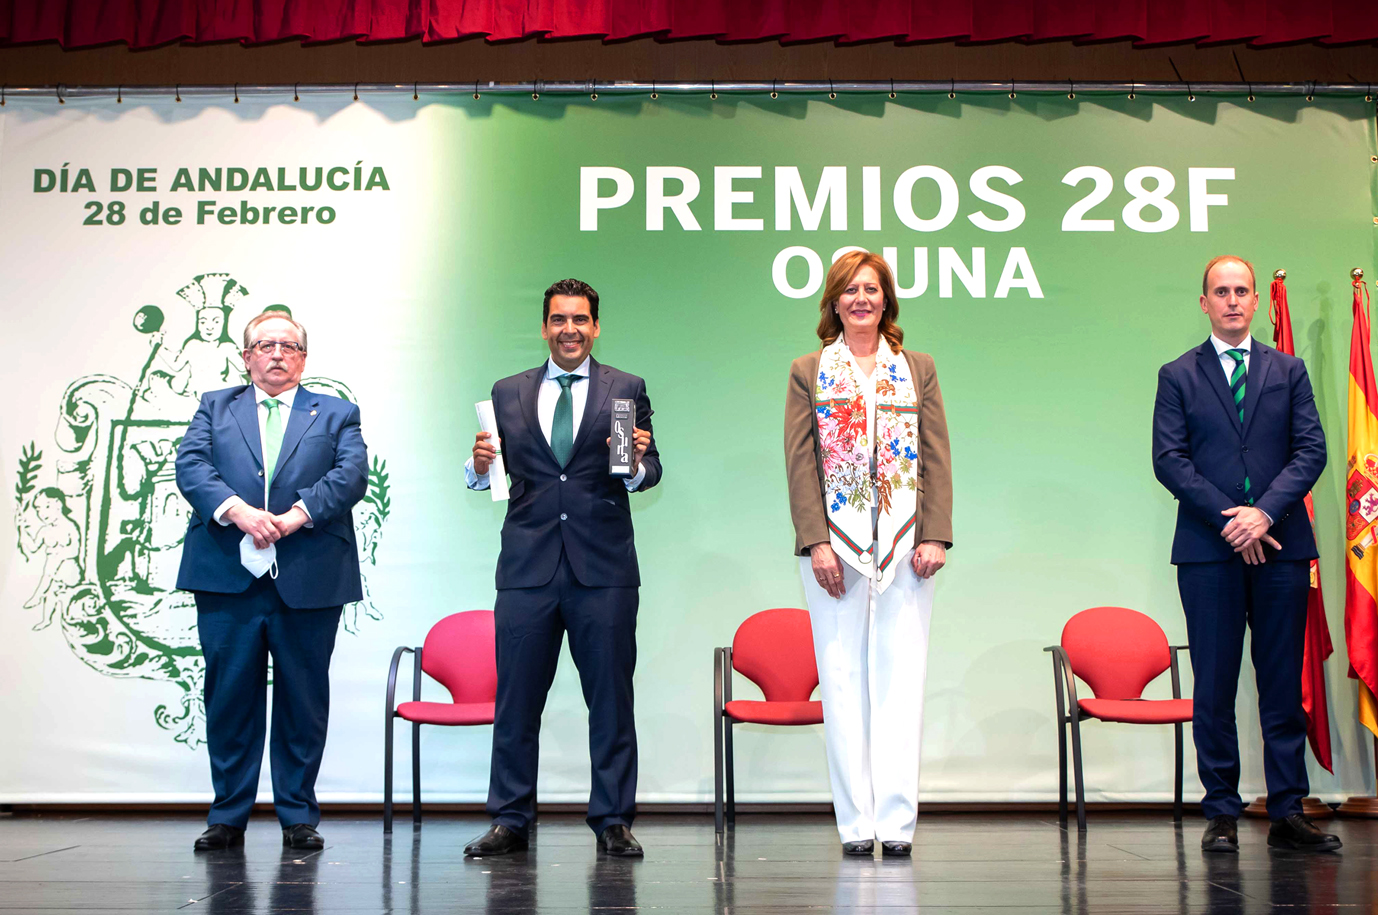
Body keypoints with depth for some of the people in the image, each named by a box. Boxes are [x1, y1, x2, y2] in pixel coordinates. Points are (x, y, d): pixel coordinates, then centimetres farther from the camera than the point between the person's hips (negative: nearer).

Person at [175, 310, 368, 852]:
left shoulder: (336, 414, 15)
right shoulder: (215, 407, 17)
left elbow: (352, 474, -2)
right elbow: (191, 465, 1)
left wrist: (297, 514, -17)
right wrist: (237, 509, -17)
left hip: (309, 579, 0)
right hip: (228, 579, 1)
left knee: (303, 699, 4)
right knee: (229, 695, 4)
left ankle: (298, 816, 15)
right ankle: (228, 816, 15)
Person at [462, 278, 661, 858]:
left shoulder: (626, 391, 8)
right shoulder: (508, 394, 12)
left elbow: (649, 472, 1)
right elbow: (492, 478, 10)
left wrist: (637, 464, -21)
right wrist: (480, 466, -12)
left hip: (603, 567, -1)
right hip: (527, 566, 1)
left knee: (611, 698, 3)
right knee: (516, 698, 5)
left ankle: (613, 822, 13)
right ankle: (510, 821, 16)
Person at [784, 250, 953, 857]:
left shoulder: (917, 370, 14)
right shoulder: (808, 373, 10)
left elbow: (937, 459, 8)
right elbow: (799, 463, 2)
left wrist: (935, 536, -4)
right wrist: (817, 540, -9)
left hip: (905, 548, 1)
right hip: (835, 547, -1)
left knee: (900, 680, -2)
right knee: (842, 679, 0)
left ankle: (896, 819, 1)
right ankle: (856, 823, 5)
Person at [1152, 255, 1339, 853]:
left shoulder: (1288, 371, 13)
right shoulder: (1177, 377, 8)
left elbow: (1311, 450, 3)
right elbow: (1169, 460, -1)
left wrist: (1265, 512, -12)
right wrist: (1228, 519, -11)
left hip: (1282, 546, 2)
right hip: (1208, 550, -1)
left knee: (1283, 685, 4)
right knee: (1214, 687, 1)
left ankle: (1287, 813, 11)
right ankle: (1221, 814, 8)